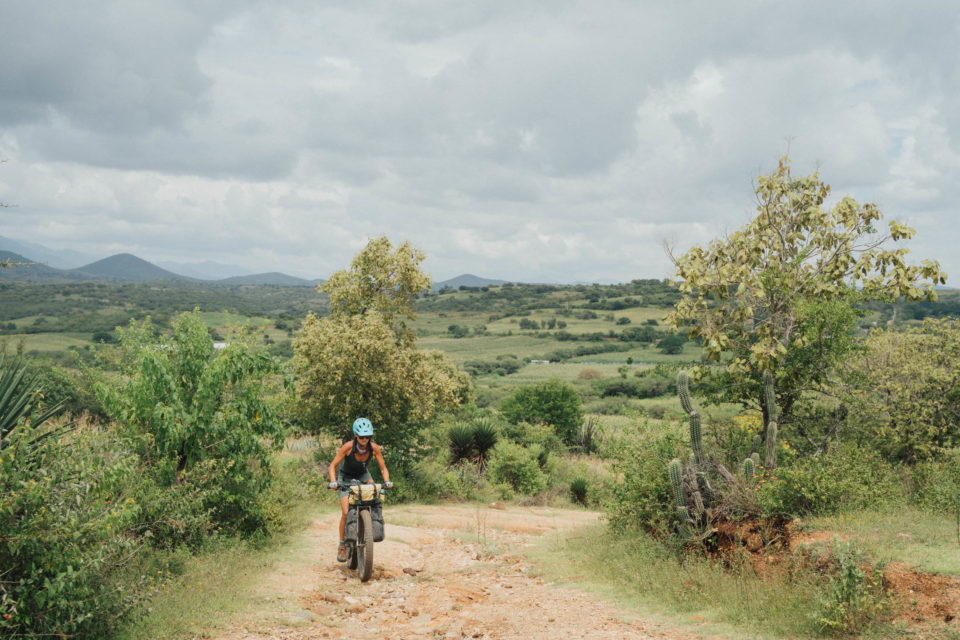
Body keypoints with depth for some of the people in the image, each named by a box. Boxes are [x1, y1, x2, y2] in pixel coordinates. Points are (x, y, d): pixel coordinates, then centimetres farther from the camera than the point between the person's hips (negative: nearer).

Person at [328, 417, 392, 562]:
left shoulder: (374, 448, -23)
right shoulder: (348, 446, -30)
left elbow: (383, 468, -12)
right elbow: (333, 465, -21)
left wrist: (387, 481, -29)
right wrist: (333, 482, -36)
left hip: (362, 475, 2)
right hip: (346, 477, -2)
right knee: (346, 512, -13)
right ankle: (342, 545, 4)